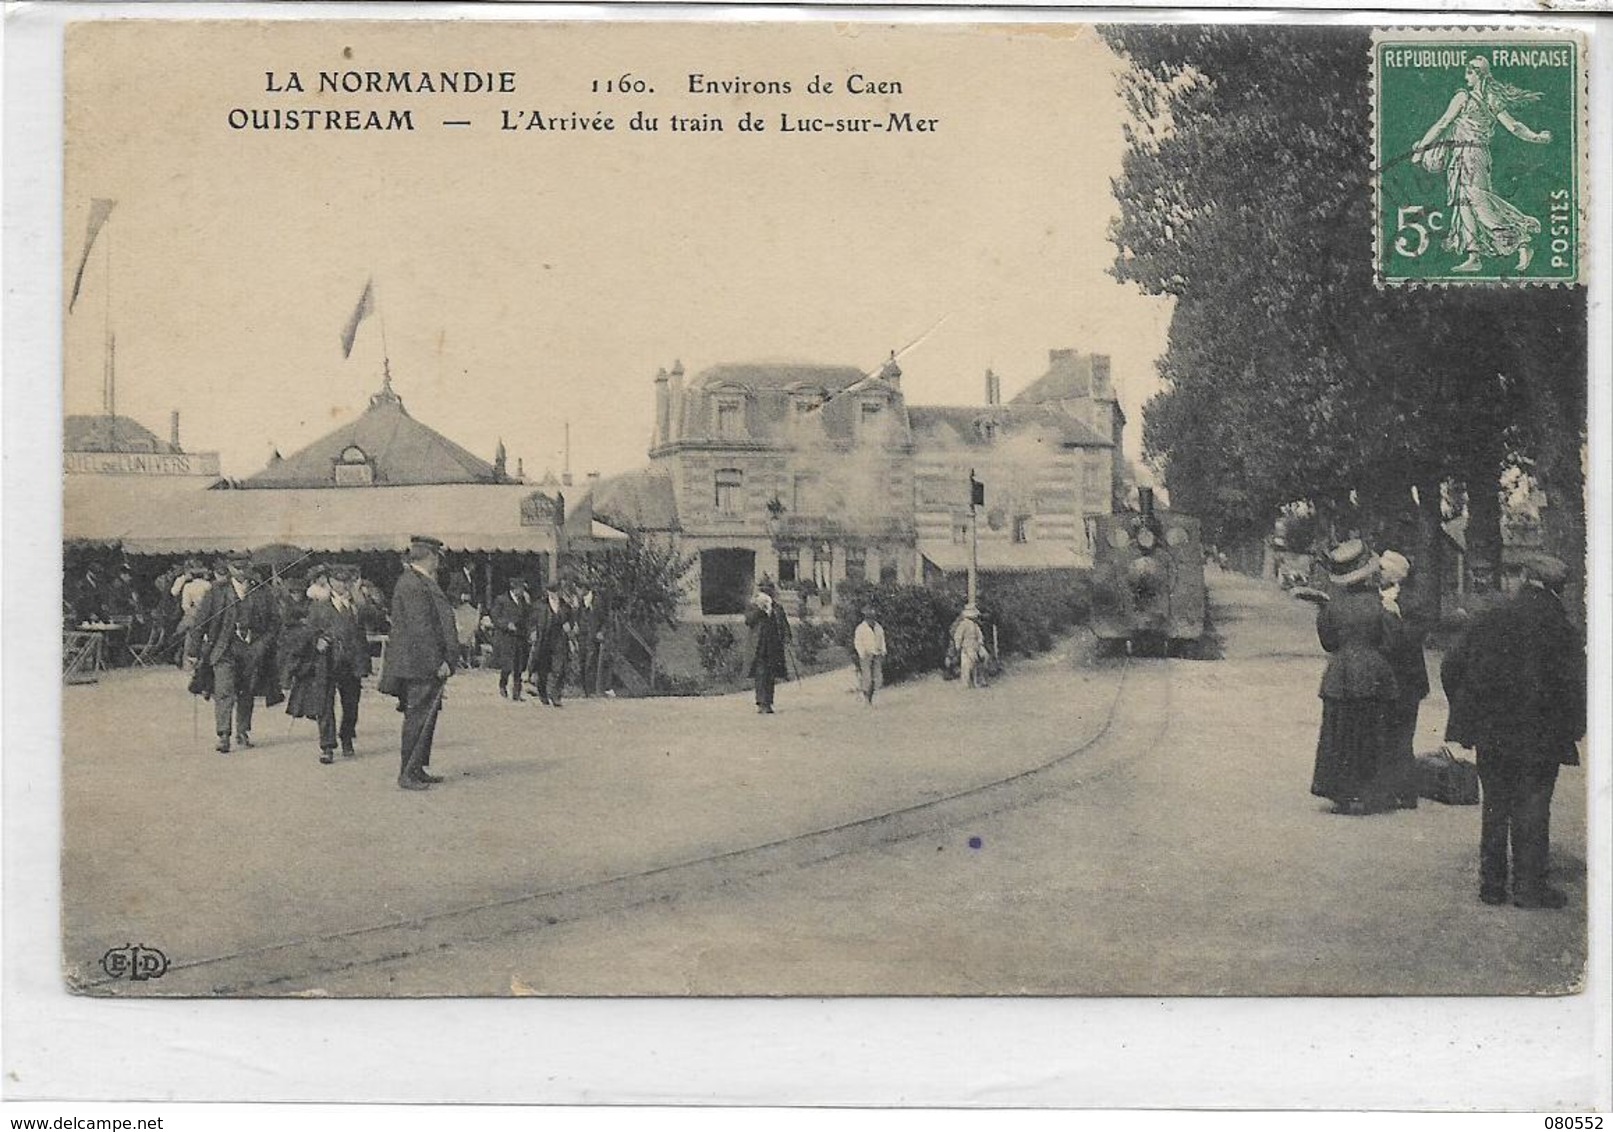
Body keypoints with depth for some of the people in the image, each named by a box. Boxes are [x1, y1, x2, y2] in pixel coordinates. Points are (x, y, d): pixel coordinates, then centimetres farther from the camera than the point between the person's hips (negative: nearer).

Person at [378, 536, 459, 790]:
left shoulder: (421, 582, 16)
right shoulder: (413, 585, -17)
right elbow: (421, 629, -21)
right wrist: (438, 662, -21)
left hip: (425, 664, 11)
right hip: (422, 664, -11)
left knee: (423, 717, 15)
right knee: (418, 718, -7)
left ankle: (418, 769, 22)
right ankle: (408, 774, -3)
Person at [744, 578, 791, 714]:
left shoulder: (778, 607, 13)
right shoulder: (754, 606, 8)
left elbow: (784, 624, 13)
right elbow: (748, 620, -6)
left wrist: (786, 639, 1)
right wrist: (759, 609, -13)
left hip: (774, 646, 2)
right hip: (759, 645, -2)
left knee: (771, 675, 2)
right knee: (760, 674, -10)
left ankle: (768, 703, 8)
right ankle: (761, 703, -14)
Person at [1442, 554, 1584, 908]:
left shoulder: (1489, 621, 3)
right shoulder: (1558, 627, -10)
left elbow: (1452, 668, 7)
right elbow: (1574, 682, -13)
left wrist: (1467, 717, 16)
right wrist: (1573, 728, 0)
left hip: (1489, 734, 4)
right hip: (1538, 739, -4)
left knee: (1495, 806, 13)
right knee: (1532, 807, 4)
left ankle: (1492, 883, 17)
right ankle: (1530, 886, 5)